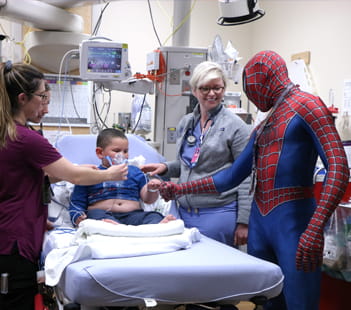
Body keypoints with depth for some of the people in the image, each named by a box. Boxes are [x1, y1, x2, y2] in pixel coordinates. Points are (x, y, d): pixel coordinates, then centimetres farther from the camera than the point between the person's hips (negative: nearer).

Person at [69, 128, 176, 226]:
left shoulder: (134, 172, 25)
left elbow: (147, 199, 19)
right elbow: (76, 203, 15)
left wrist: (152, 190, -4)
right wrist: (78, 218, -6)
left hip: (132, 214, 2)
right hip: (103, 214, -2)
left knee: (153, 216, -26)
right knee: (95, 214, -34)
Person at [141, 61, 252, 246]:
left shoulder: (234, 126, -6)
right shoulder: (185, 123, 12)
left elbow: (245, 177, -9)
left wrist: (243, 222, -13)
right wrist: (166, 168, 4)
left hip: (218, 215, -6)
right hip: (185, 212, 6)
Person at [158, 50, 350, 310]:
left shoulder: (306, 105, -5)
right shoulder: (262, 127, 19)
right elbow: (232, 177, 23)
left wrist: (315, 229, -26)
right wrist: (181, 189, 21)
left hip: (293, 219, -7)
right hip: (259, 219, 7)